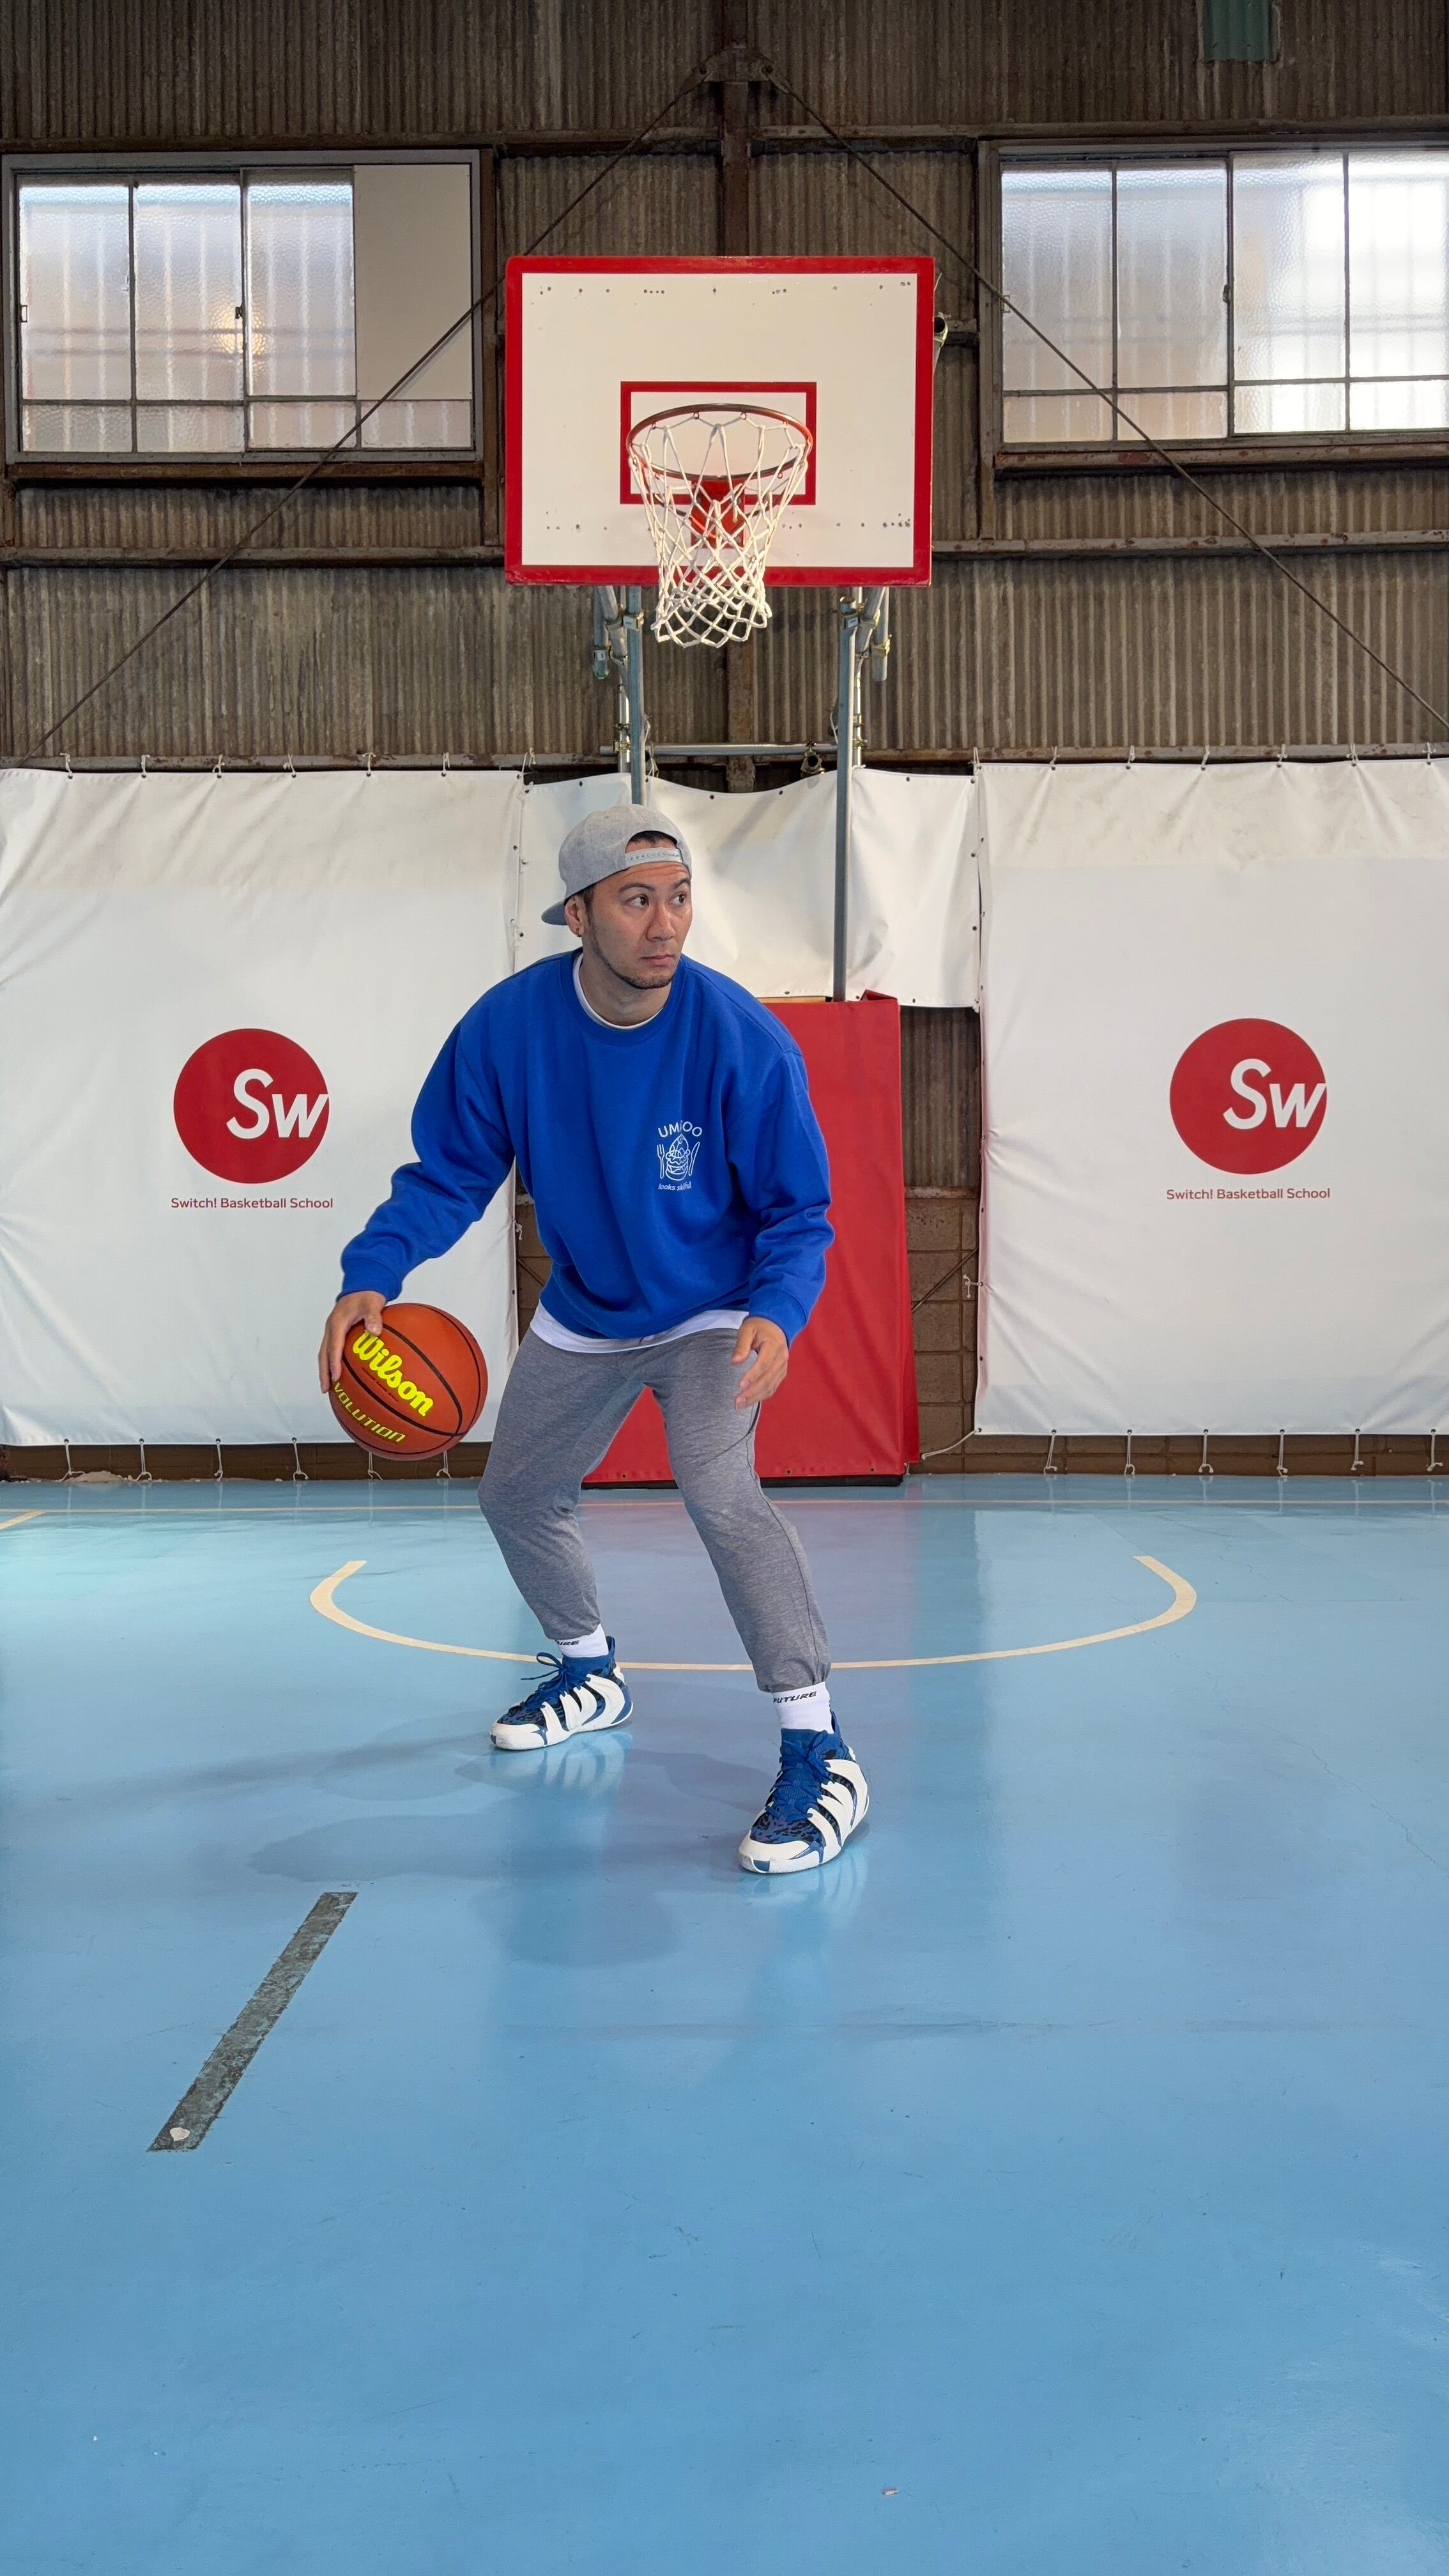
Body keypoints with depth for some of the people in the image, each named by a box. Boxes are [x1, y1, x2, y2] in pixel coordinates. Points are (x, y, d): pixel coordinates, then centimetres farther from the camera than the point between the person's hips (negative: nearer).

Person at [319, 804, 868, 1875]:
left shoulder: (741, 1037, -26)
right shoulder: (508, 1025, -19)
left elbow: (798, 1207, -18)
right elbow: (448, 1173, -8)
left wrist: (778, 1315, -37)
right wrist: (373, 1274, -25)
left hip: (710, 1315, -5)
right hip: (581, 1316, 5)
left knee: (719, 1489, -30)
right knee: (517, 1495, 18)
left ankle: (819, 1754, -23)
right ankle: (591, 1673, 47)